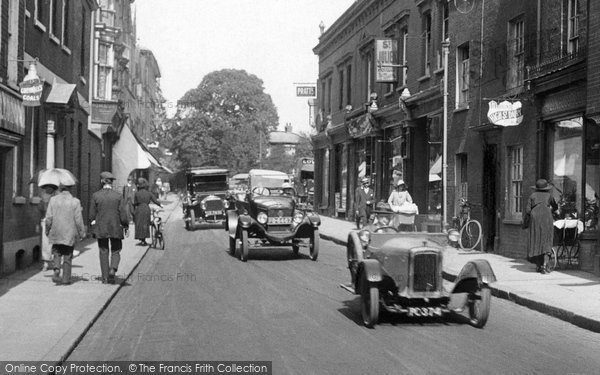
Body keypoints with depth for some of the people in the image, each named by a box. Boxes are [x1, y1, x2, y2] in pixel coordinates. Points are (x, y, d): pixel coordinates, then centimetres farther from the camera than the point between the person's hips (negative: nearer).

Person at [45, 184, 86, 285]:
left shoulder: (53, 200, -2)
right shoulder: (75, 201, -8)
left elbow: (49, 218, -2)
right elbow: (78, 220, -8)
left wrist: (47, 231, 11)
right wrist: (82, 233, 2)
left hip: (56, 232, 1)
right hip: (70, 233, -1)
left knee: (57, 253, 15)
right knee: (67, 256, 9)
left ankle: (56, 271, -8)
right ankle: (66, 278, 11)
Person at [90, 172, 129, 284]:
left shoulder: (96, 195, -5)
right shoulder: (118, 196, -7)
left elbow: (92, 214, -1)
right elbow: (123, 214, -7)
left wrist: (94, 223, 16)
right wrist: (126, 226, 7)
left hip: (100, 228, 1)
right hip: (116, 228, -1)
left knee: (104, 252, 10)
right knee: (115, 251, 13)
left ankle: (105, 278, 10)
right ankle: (113, 269, -13)